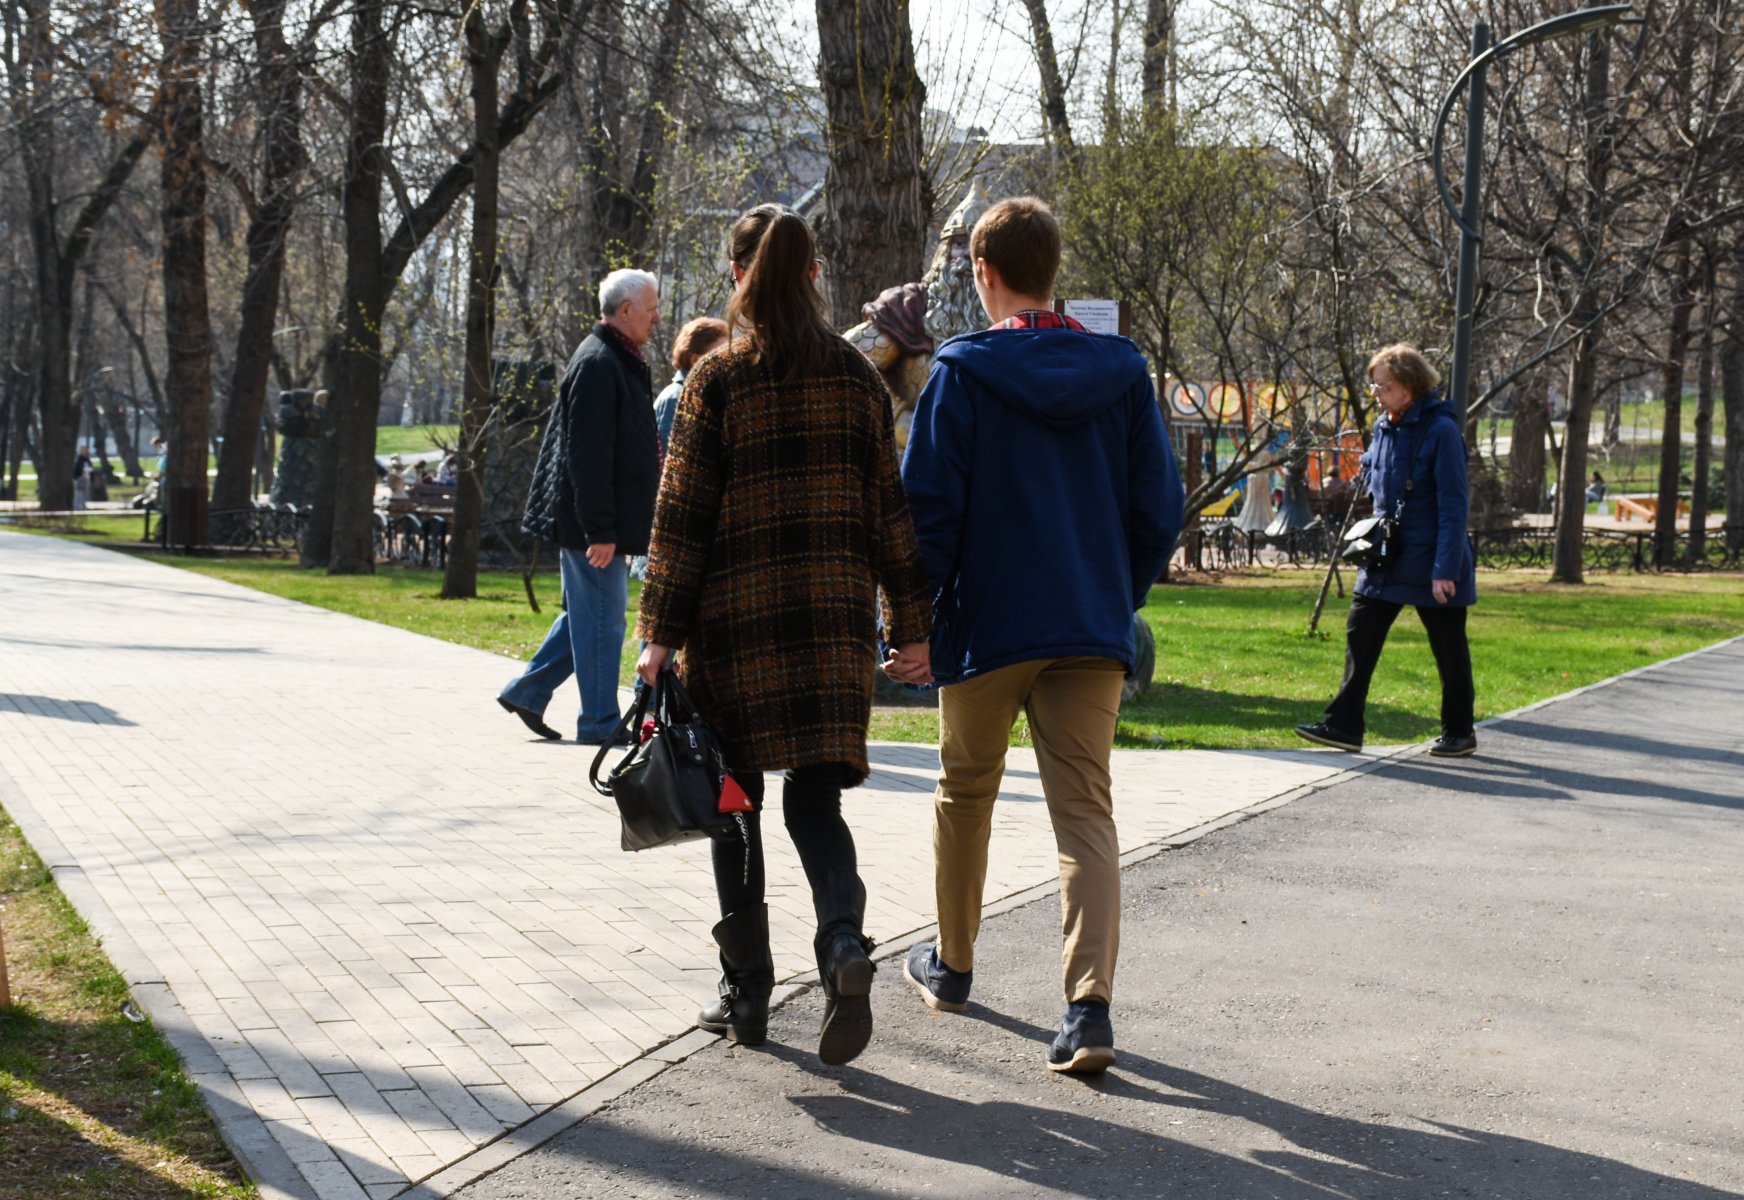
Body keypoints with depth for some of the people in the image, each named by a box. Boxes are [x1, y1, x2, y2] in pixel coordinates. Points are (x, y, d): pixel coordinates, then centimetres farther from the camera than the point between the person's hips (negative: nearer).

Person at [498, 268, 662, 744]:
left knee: (587, 613, 17)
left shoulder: (618, 361, 16)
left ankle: (528, 691, 24)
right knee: (602, 619, -4)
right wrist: (600, 530, -24)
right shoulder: (599, 364, -17)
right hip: (591, 524, -10)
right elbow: (588, 455, -22)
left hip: (602, 522, 10)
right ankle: (600, 722, 3)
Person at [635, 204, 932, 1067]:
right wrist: (910, 622, 10)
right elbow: (889, 505, 5)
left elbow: (682, 513, -6)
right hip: (834, 616, 3)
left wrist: (661, 633, -4)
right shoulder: (854, 375, 5)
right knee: (814, 790, 7)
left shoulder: (719, 379, -5)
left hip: (735, 619, -2)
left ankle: (746, 993, 13)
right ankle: (844, 939, -19)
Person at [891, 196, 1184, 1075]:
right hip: (1092, 630, 2)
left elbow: (927, 506, -9)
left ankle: (951, 966, 35)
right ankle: (1090, 1004, -16)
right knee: (1086, 812, -1)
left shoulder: (963, 371, -7)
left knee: (965, 794, 18)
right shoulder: (1122, 372, 4)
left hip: (988, 626, -2)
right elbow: (1159, 506, 7)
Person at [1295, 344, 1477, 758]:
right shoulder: (1383, 428, 7)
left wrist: (1445, 570, -21)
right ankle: (1344, 724, 3)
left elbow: (1453, 507, -18)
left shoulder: (1440, 431, -16)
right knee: (1360, 634, 0)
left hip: (1431, 563, -7)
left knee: (1449, 649, 6)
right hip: (1386, 560, 7)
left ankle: (1459, 732, 18)